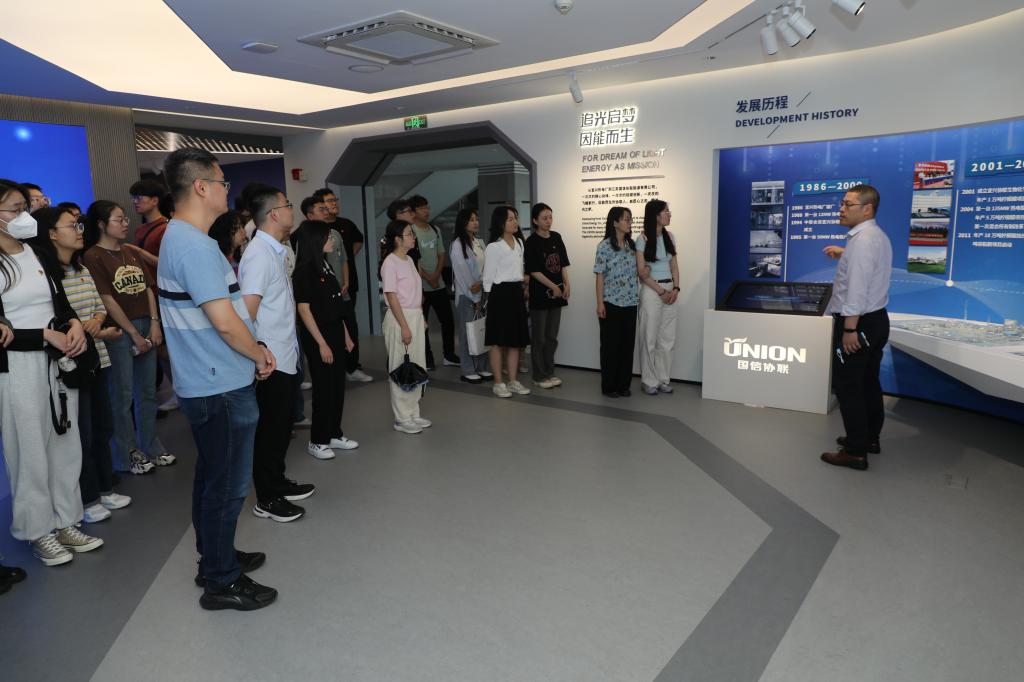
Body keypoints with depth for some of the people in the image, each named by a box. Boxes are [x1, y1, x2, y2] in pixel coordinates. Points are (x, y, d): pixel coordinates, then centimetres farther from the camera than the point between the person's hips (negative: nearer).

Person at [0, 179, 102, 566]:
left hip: (59, 363, 6)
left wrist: (74, 325, -9)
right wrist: (47, 335, -19)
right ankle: (39, 532, 18)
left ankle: (65, 523, 24)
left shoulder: (41, 255, 10)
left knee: (66, 445, 11)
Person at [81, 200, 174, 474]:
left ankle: (151, 447, 24)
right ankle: (127, 455, 12)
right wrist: (133, 333, -12)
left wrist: (154, 324, -2)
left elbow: (148, 289, 10)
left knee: (147, 392, 12)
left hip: (145, 327, 7)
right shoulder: (93, 257, -7)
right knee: (123, 395, 1)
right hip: (118, 331, -6)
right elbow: (107, 299, -11)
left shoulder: (130, 253, 14)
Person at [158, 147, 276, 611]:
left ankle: (215, 558, 37)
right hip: (222, 387, -10)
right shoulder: (195, 244, -20)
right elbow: (225, 322, -24)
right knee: (227, 485, 2)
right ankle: (221, 582, 16)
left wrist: (254, 350, 11)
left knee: (212, 477, 21)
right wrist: (261, 356, -7)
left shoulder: (178, 238, 13)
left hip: (205, 383, 10)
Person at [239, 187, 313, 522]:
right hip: (270, 359, -9)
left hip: (284, 355, 9)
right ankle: (266, 499, 15)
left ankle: (277, 483, 33)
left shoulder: (274, 251, 13)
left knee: (281, 424, 19)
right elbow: (247, 309, -22)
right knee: (271, 428, 2)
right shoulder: (260, 254, -17)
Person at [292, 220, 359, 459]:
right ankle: (317, 441, 13)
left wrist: (345, 334, 14)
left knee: (337, 386, 12)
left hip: (335, 332, 8)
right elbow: (304, 309, -17)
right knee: (323, 388, 0)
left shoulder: (326, 265, 10)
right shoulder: (304, 271, -13)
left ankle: (335, 434, 24)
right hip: (317, 336, -8)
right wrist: (321, 343, -18)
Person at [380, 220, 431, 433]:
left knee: (416, 367, 13)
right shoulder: (390, 263, -13)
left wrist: (420, 319, 13)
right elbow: (391, 297, -16)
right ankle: (402, 418, 10)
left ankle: (413, 414, 23)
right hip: (400, 317, -9)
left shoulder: (409, 260, 12)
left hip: (416, 316, 9)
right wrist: (404, 326, -18)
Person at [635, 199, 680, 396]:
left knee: (668, 338, 8)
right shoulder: (642, 240, -9)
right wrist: (661, 292, -12)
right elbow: (642, 273, -11)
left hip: (670, 290, 6)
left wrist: (675, 288, -4)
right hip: (651, 291, -5)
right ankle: (649, 381, 11)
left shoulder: (669, 237, 8)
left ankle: (663, 379, 18)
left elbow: (674, 266, 11)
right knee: (650, 338, 1)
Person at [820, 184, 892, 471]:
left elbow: (857, 287, -26)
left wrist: (850, 329, -27)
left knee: (847, 387, -4)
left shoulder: (862, 239, -19)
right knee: (868, 383, 19)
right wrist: (844, 255, 30)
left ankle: (856, 452, 0)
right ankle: (870, 438, 31)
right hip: (877, 319, 10)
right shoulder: (878, 236, 14)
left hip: (859, 322, -10)